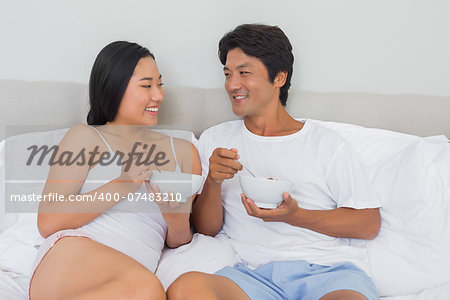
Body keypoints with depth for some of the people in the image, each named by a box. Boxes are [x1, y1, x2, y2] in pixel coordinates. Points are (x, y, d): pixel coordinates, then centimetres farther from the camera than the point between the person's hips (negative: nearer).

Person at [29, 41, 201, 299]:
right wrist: (120, 187, -11)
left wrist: (175, 214, -3)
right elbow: (47, 222, 0)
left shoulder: (183, 152, 21)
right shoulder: (86, 138, 12)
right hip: (73, 255, -2)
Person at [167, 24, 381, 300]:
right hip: (259, 272, 3)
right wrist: (213, 182, -7)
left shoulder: (326, 143, 9)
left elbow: (370, 224, 3)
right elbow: (206, 229, 13)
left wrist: (294, 215, -10)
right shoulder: (214, 140, 17)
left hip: (332, 269, -2)